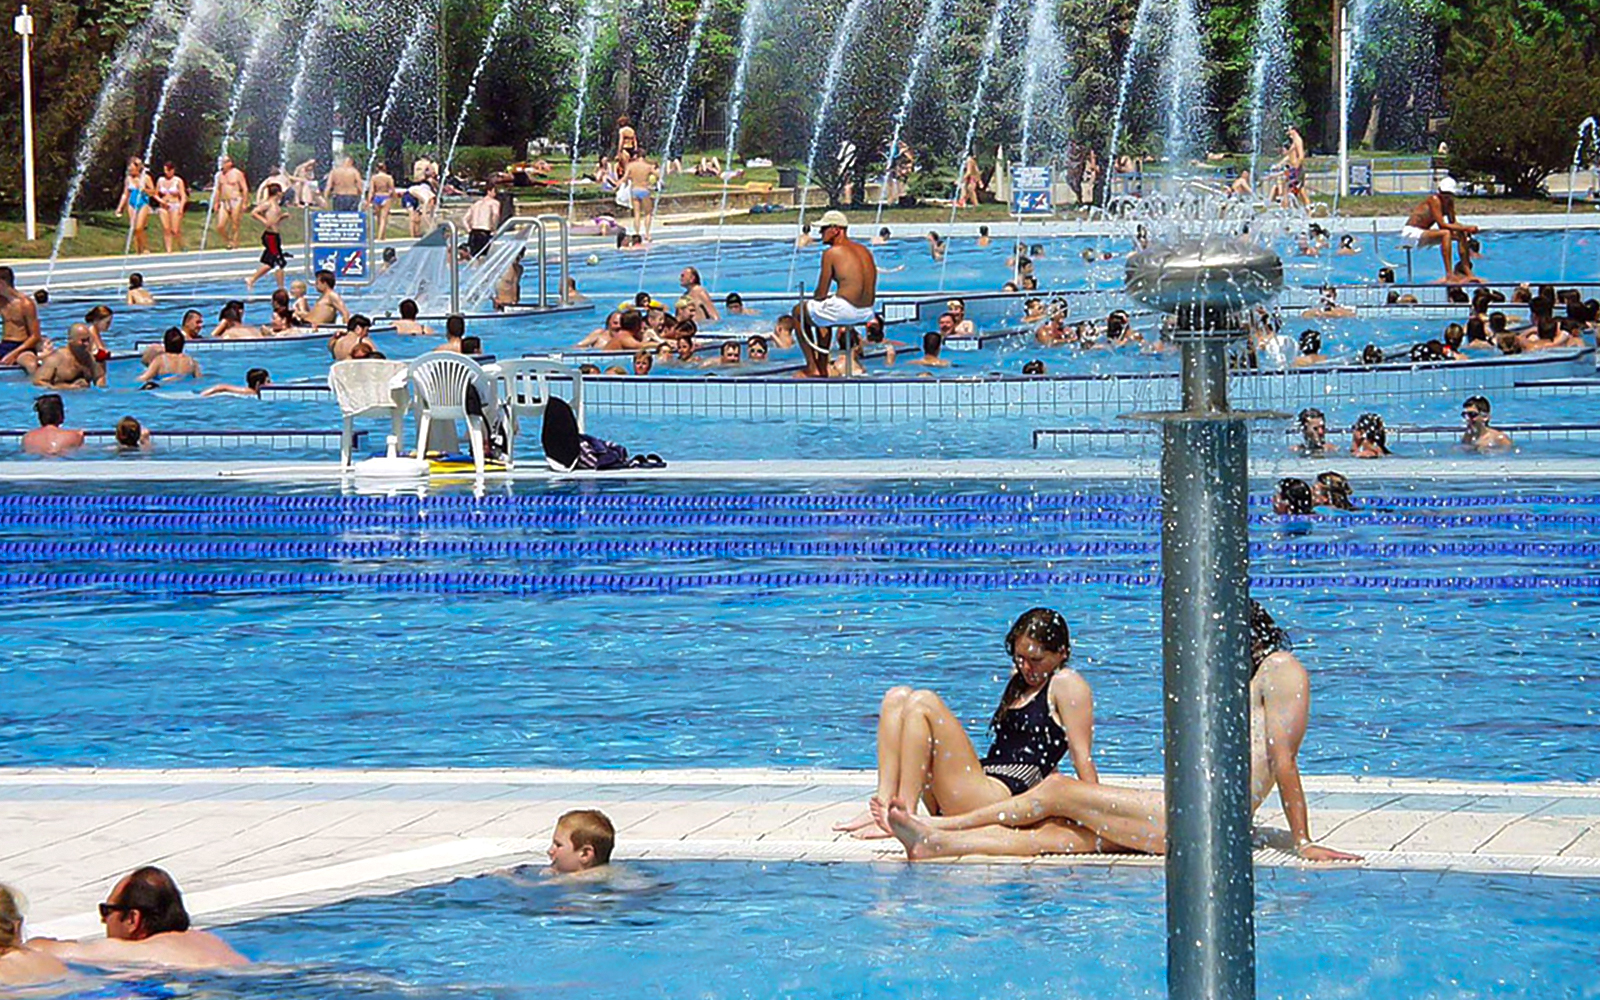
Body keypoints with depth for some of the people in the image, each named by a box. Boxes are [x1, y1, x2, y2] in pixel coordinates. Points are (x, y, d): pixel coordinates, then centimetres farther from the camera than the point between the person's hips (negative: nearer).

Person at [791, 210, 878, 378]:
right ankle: (822, 369, 40)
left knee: (799, 311, 19)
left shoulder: (831, 253, -9)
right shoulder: (864, 251, 14)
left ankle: (812, 366, 19)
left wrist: (814, 299, 17)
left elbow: (821, 293, -7)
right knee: (823, 317, 38)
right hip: (866, 312, 8)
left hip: (844, 311, -8)